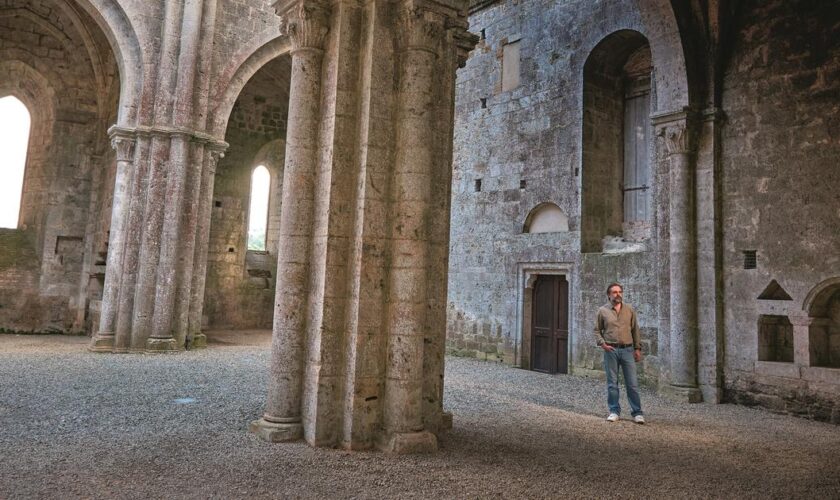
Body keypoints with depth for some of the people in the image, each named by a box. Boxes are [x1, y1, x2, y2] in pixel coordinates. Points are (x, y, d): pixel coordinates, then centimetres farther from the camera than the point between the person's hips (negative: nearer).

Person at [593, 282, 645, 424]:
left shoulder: (629, 309, 6)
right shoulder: (603, 310, 2)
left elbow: (635, 330, 9)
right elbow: (597, 330, 6)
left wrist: (638, 348, 6)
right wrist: (602, 343, -8)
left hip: (627, 350, 1)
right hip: (611, 350, -1)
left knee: (632, 383, 2)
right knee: (612, 383, 5)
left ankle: (637, 412, 11)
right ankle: (614, 411, 15)